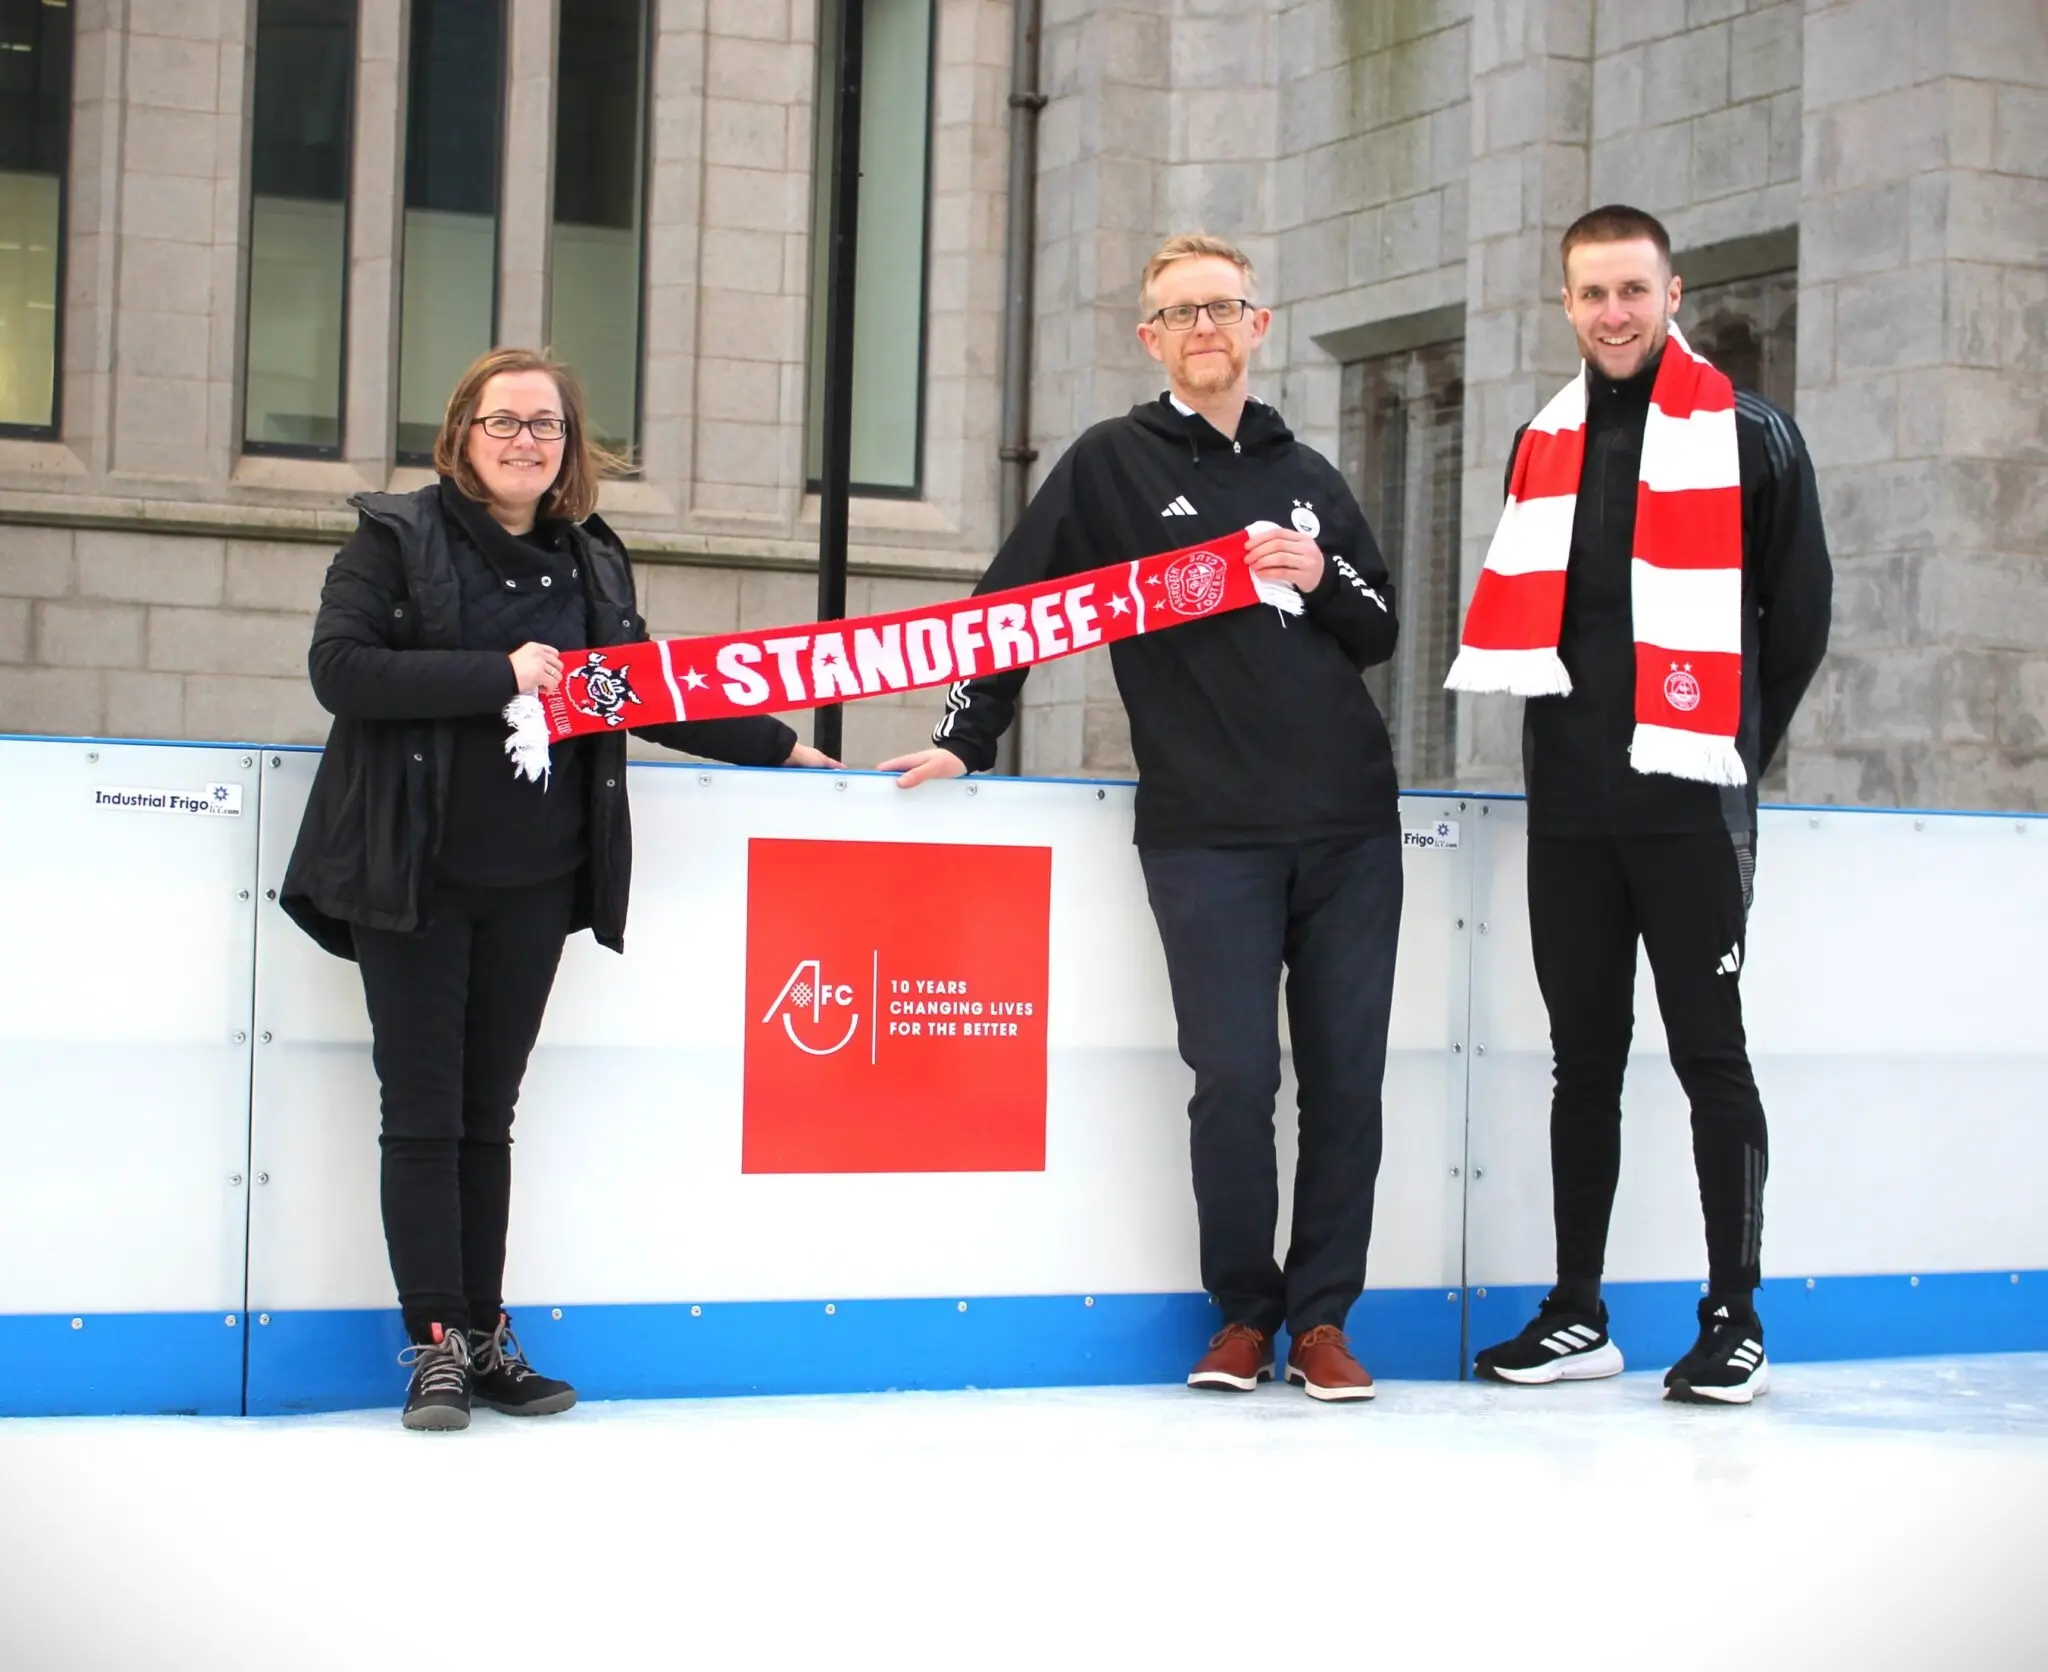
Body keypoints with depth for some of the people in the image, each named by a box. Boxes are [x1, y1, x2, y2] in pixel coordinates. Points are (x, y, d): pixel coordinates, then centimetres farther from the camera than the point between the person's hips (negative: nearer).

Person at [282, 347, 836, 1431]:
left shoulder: (593, 562, 13)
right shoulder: (395, 538, -1)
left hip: (533, 882, 4)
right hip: (414, 874, -4)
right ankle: (435, 1341, 4)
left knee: (488, 1115, 8)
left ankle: (484, 1338, 13)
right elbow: (340, 668, -13)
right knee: (423, 1112, -1)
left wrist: (778, 747, 21)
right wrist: (499, 673, -18)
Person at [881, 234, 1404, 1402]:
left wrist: (1322, 578, 0)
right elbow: (1016, 600, 6)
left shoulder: (1309, 478, 17)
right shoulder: (1112, 468, 7)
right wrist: (968, 740, 0)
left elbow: (1381, 632, 19)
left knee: (1346, 1079, 2)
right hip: (1206, 833, -3)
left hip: (1349, 824, 3)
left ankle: (1323, 1315, 12)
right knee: (1234, 1078, -7)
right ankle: (1244, 1312, 10)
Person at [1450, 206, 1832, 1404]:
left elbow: (1797, 615, 2)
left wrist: (1735, 748, 5)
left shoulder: (1748, 436, -1)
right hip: (1570, 807, 5)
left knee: (1710, 1052, -4)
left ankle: (1736, 1322, 1)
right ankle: (1579, 1315, 14)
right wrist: (1576, 736, 13)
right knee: (1584, 1056, 8)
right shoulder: (1544, 448, 13)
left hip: (1689, 802, -5)